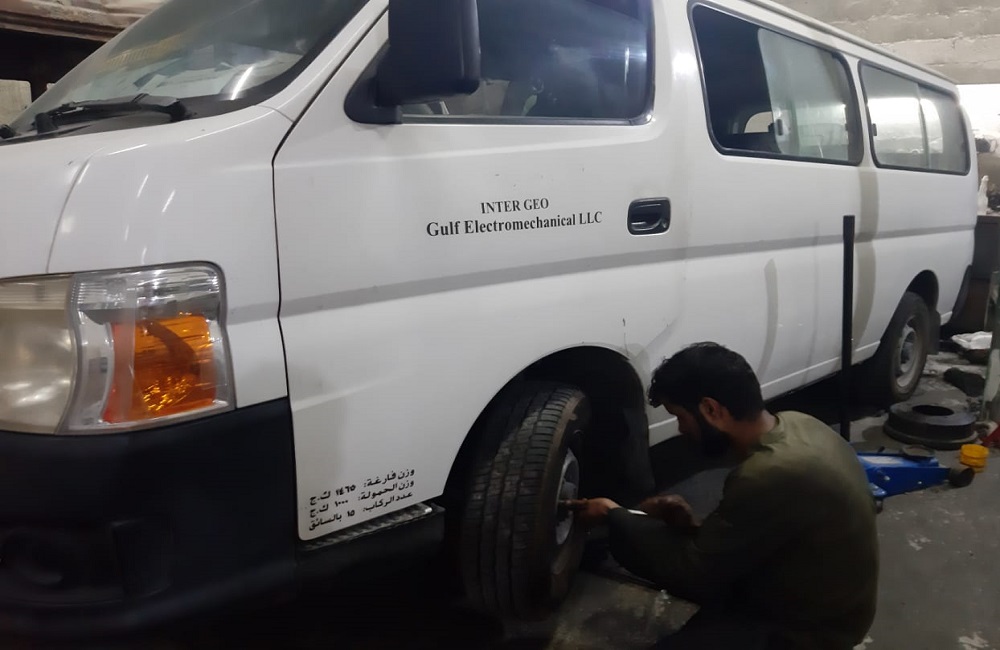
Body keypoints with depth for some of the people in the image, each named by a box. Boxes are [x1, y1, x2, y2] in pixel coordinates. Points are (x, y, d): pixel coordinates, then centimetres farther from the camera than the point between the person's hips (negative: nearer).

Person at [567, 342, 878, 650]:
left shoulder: (770, 477, -33)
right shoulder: (794, 425, -5)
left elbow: (693, 572, -21)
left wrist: (613, 515, -9)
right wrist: (695, 526, -5)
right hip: (807, 592, 9)